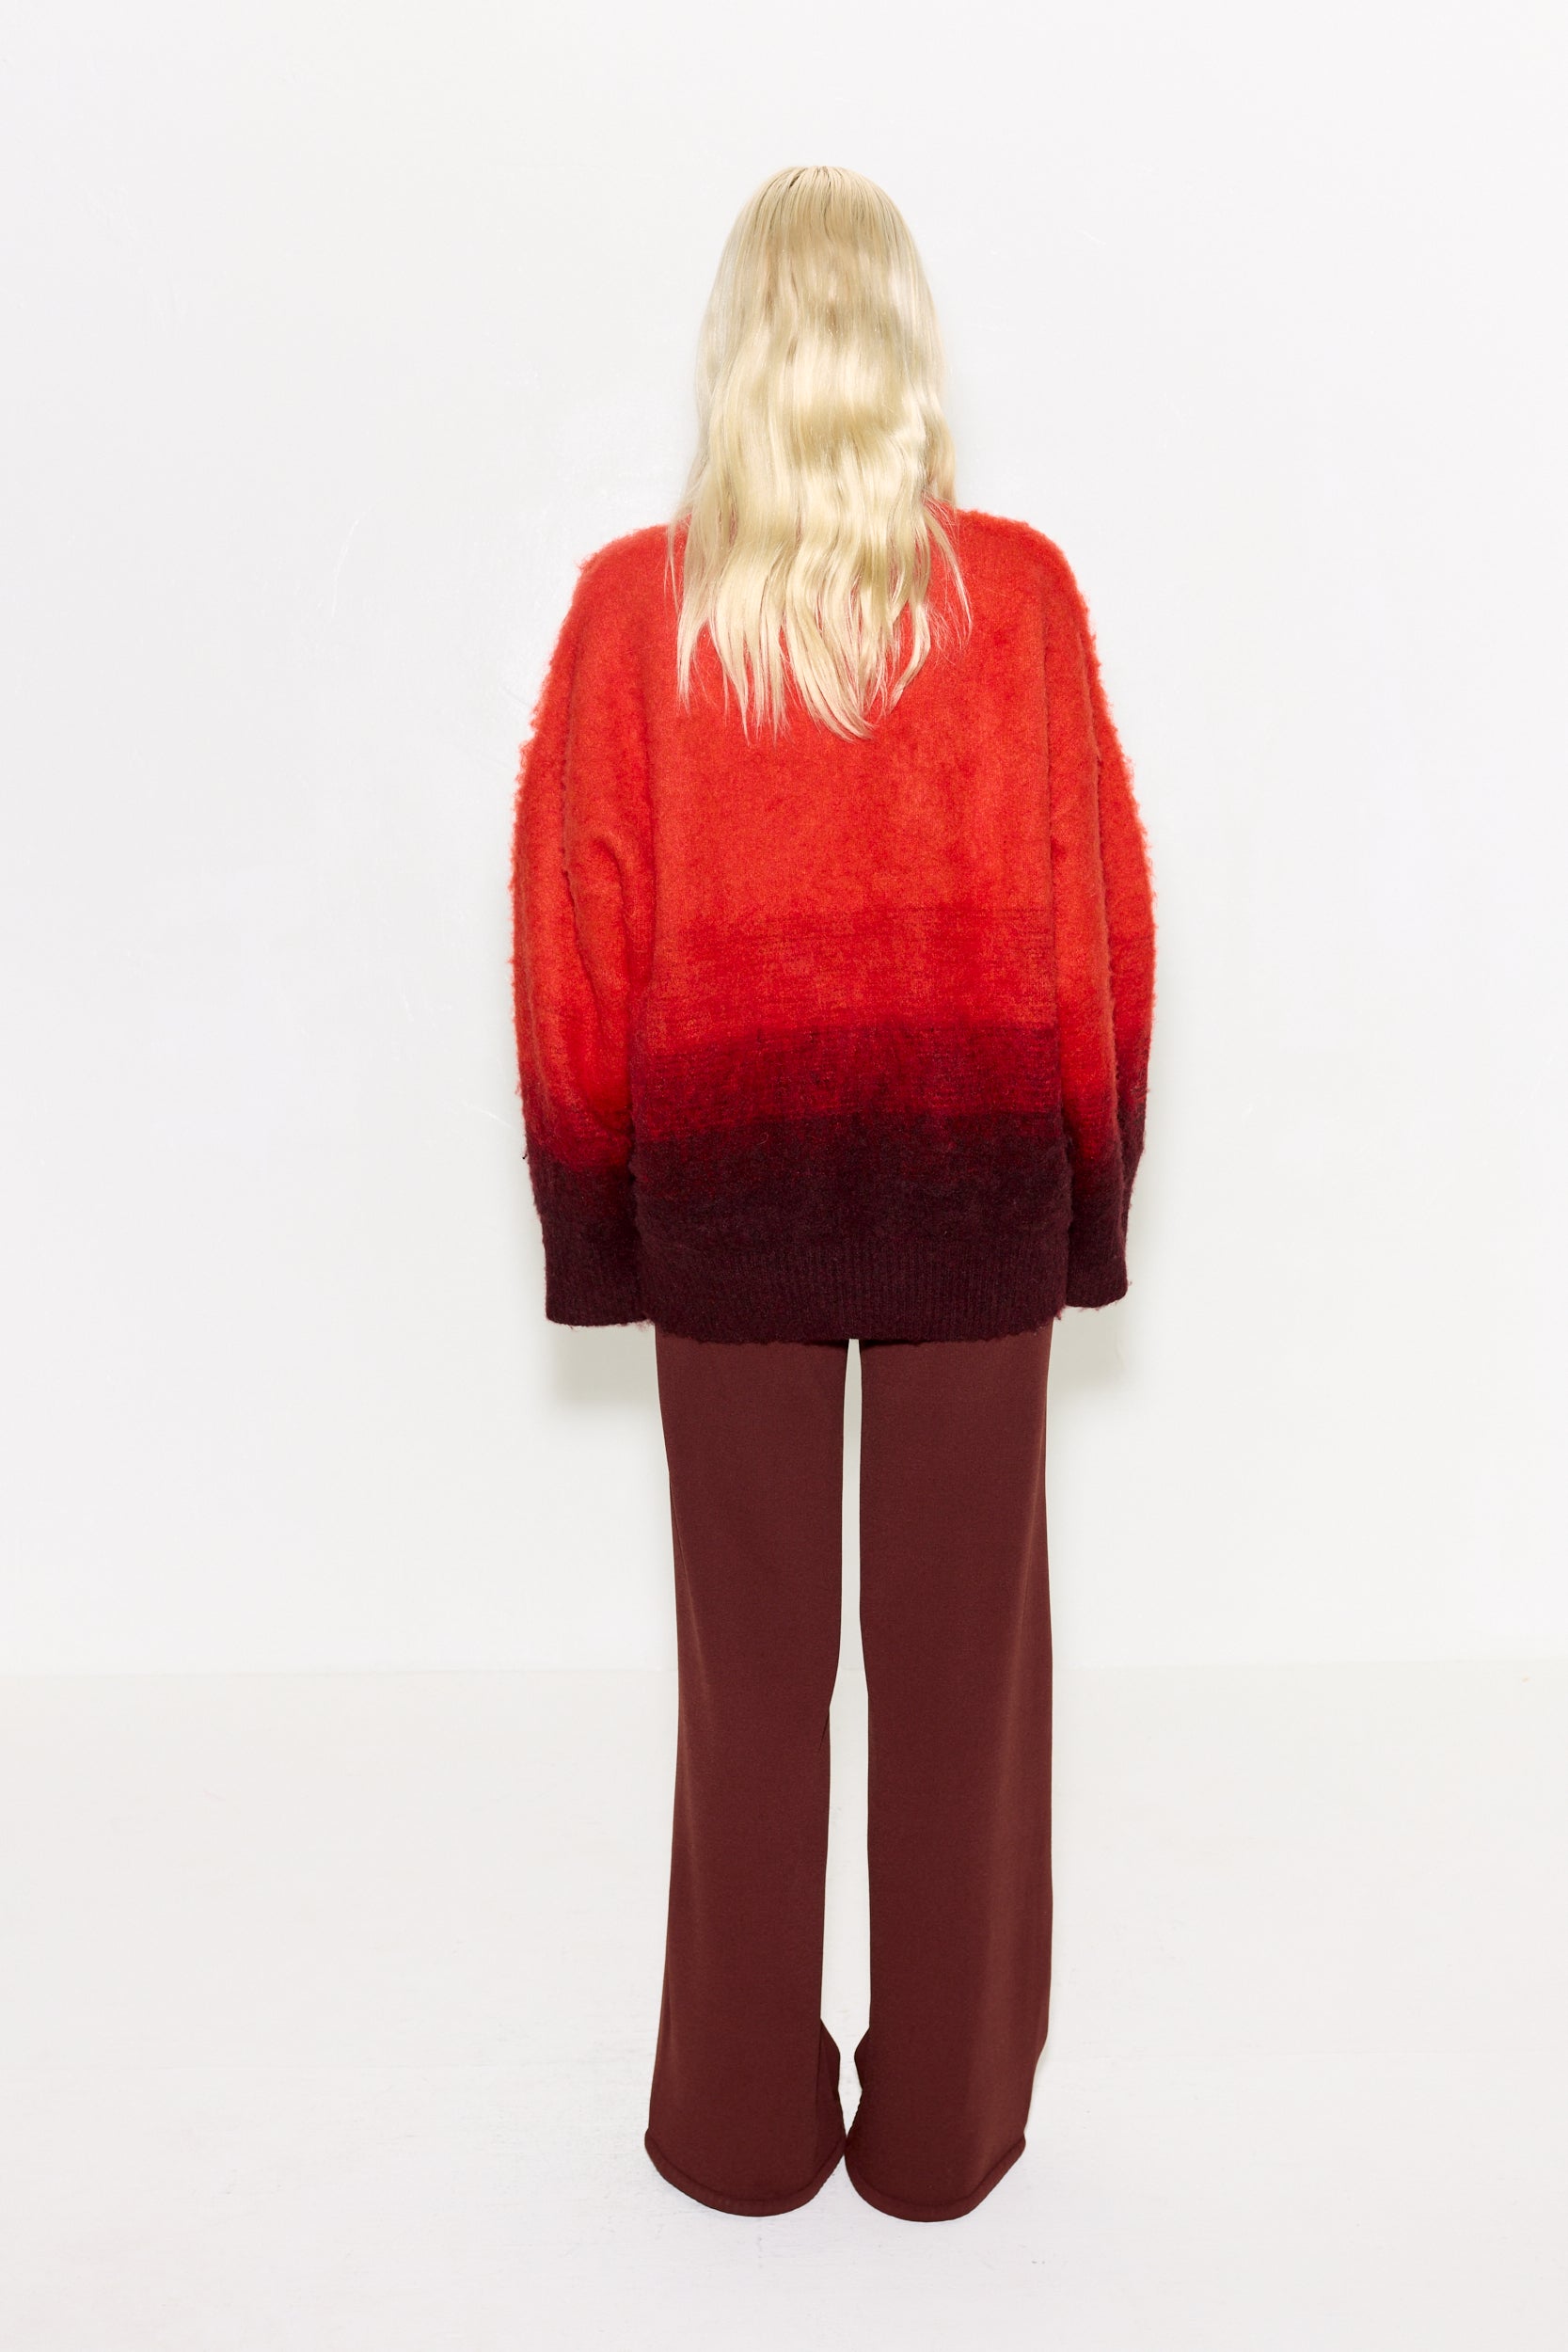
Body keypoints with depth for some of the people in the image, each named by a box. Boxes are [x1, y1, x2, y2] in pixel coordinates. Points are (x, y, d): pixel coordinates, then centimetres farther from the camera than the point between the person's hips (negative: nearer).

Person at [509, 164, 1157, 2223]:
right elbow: (1101, 911, -2)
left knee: (748, 1666, 13)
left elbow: (573, 935, -3)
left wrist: (595, 1212, 7)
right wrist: (1095, 1184, 8)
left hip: (724, 1184, 0)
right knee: (963, 1660, 13)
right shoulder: (1022, 592, -4)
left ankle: (745, 2125, 31)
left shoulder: (633, 605, -4)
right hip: (979, 1182, 0)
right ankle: (945, 2126, 30)